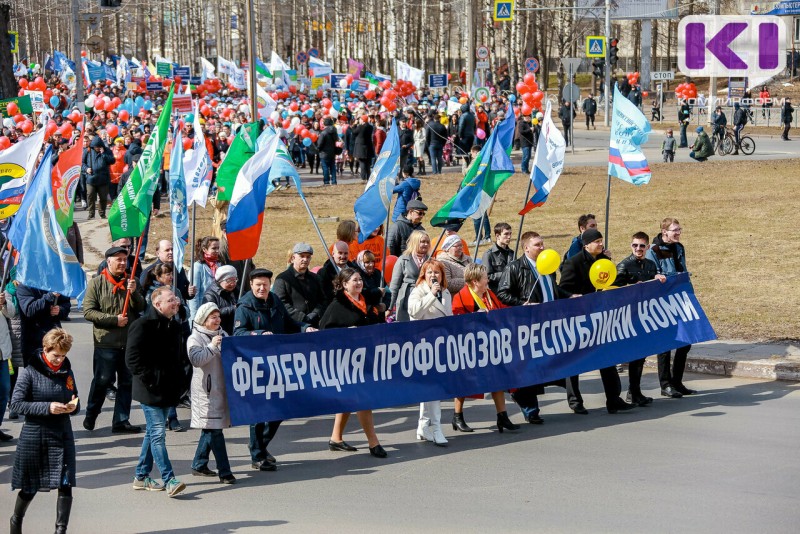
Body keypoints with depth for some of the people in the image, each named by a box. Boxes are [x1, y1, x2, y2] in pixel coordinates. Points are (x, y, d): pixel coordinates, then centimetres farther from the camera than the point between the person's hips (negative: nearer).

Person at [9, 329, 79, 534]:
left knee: (65, 484, -8)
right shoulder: (30, 371, -10)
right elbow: (16, 403, -13)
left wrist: (73, 407, -10)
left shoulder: (66, 371, 5)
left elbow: (75, 404, 14)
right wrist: (47, 408, -22)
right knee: (30, 486, 11)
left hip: (62, 435, 3)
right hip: (34, 436, -3)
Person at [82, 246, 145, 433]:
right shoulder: (96, 283, -3)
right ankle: (90, 416, 21)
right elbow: (88, 311, -9)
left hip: (130, 341, 4)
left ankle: (121, 421, 14)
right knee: (103, 380, 1)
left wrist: (134, 292, -14)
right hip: (106, 342, -4)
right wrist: (114, 319, -14)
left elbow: (141, 308, 4)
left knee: (127, 382, 7)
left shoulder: (132, 282, 8)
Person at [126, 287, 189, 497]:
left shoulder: (174, 326, 15)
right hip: (151, 391, -9)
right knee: (158, 433, -10)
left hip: (168, 391, 9)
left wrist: (181, 381, 14)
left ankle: (141, 477, 23)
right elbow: (132, 358, -16)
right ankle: (169, 480, -14)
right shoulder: (143, 325, -12)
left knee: (153, 432, 14)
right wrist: (150, 380, -19)